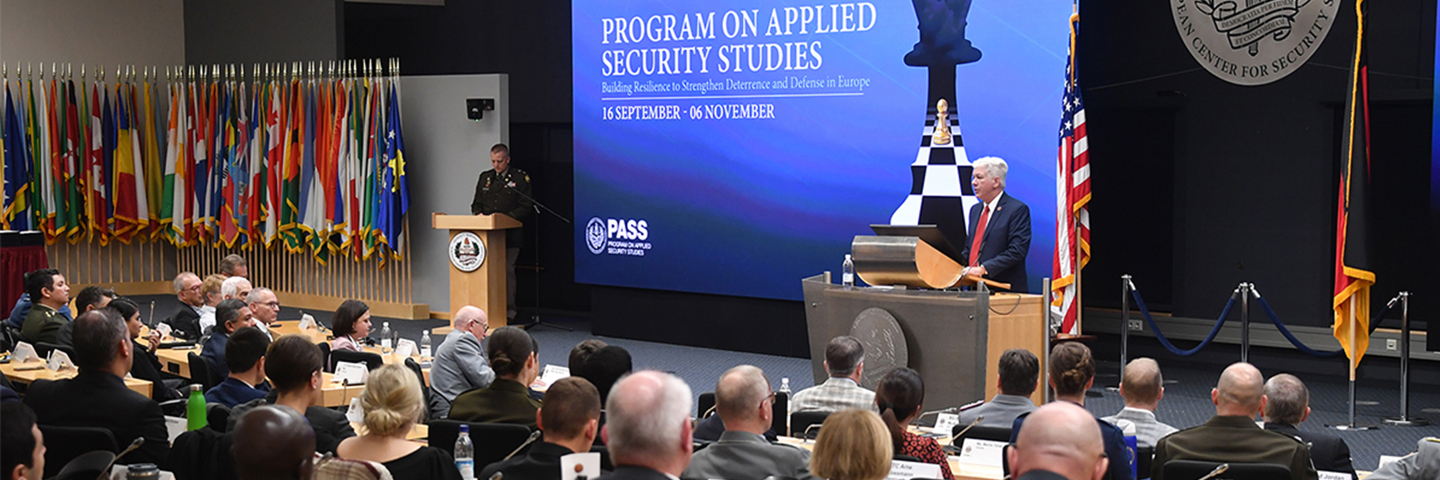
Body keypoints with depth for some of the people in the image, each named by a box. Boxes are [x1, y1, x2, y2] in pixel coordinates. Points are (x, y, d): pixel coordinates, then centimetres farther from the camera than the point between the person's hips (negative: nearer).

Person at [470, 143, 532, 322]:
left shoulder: (520, 178, 2)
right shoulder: (485, 177, 17)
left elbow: (525, 208, -3)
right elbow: (476, 204, 23)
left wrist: (505, 217, -14)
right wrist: (479, 214, 0)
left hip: (510, 234, -4)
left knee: (507, 270, -7)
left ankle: (508, 311, 1)